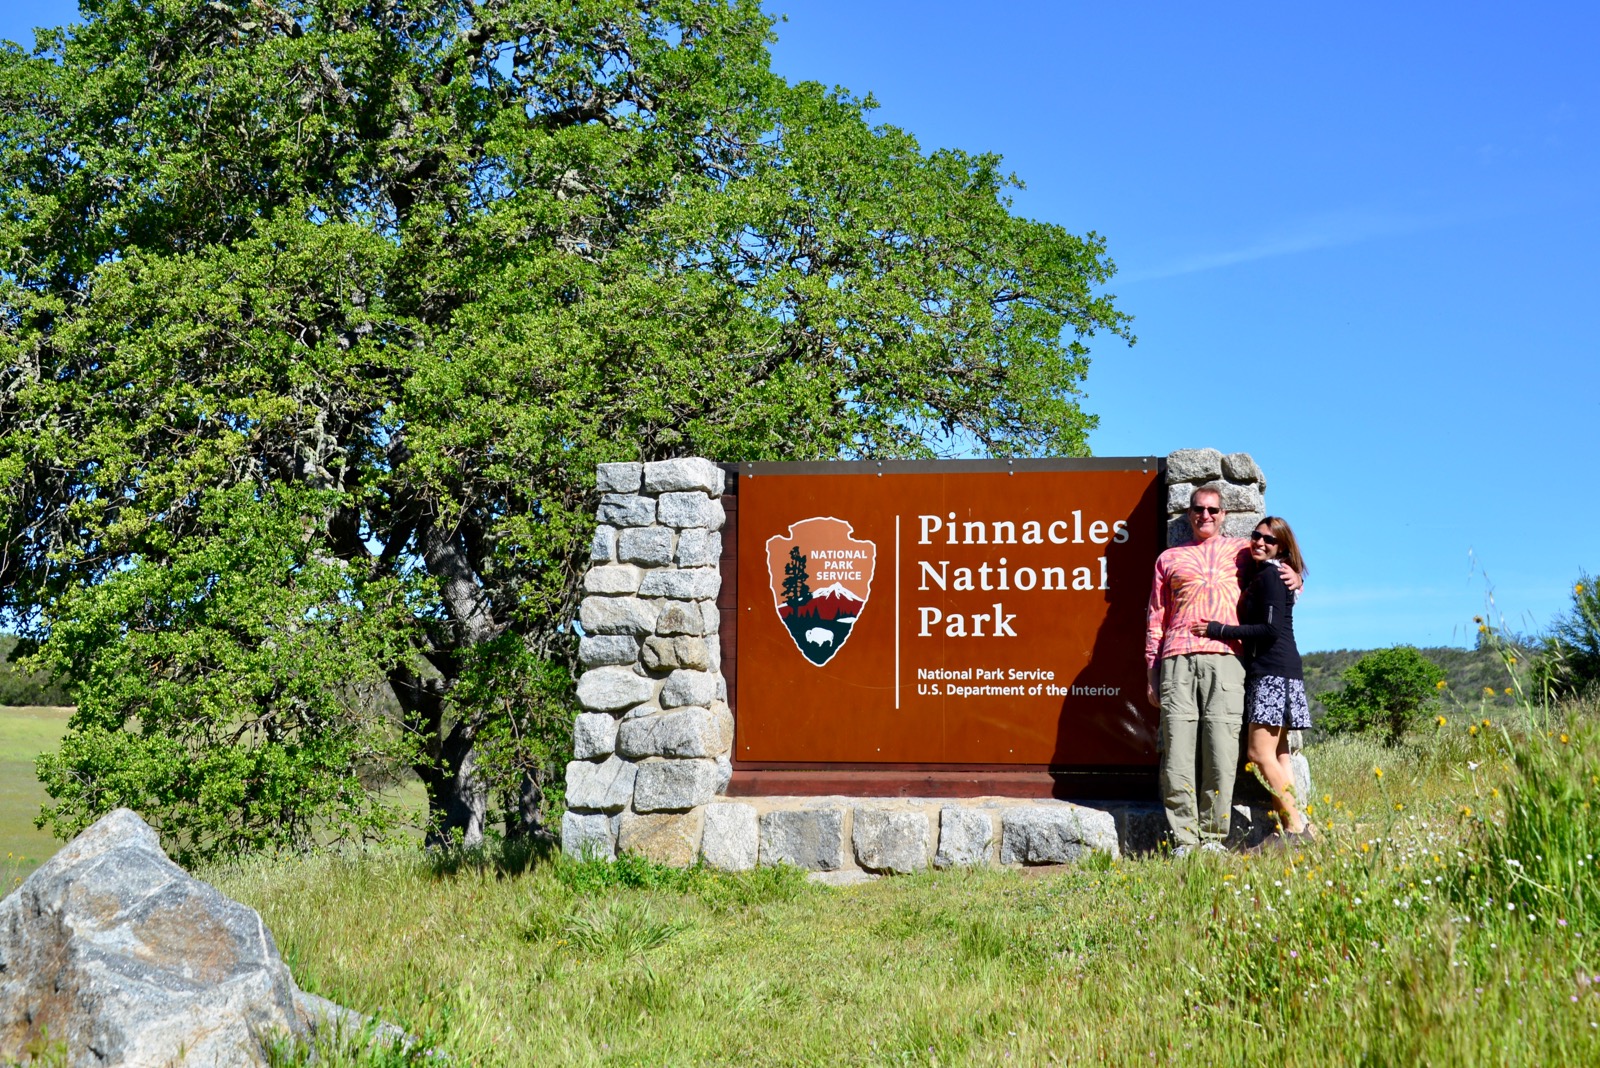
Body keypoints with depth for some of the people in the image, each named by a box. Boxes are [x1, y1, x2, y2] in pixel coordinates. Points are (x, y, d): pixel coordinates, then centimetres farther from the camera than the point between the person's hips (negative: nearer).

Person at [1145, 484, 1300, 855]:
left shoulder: (1242, 551, 21)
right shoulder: (1169, 558, 22)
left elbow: (1278, 558, 36)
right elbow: (1156, 617, 20)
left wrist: (1292, 576, 10)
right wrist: (1151, 673, 12)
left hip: (1224, 660, 0)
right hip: (1177, 661, 0)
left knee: (1221, 754, -7)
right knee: (1177, 753, -6)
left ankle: (1213, 838, 2)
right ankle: (1185, 841, -1)